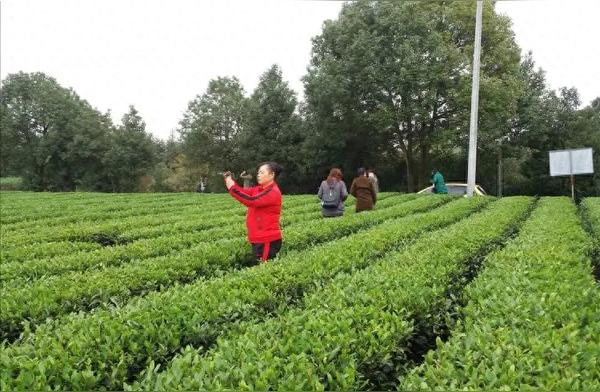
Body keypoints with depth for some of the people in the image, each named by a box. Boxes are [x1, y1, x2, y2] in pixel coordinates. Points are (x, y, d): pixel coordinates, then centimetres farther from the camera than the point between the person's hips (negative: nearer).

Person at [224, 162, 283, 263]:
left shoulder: (273, 192, -16)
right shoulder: (259, 189, 13)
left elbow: (251, 201, -26)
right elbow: (244, 192, 3)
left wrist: (233, 189, -26)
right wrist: (229, 181, -10)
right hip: (259, 239, 9)